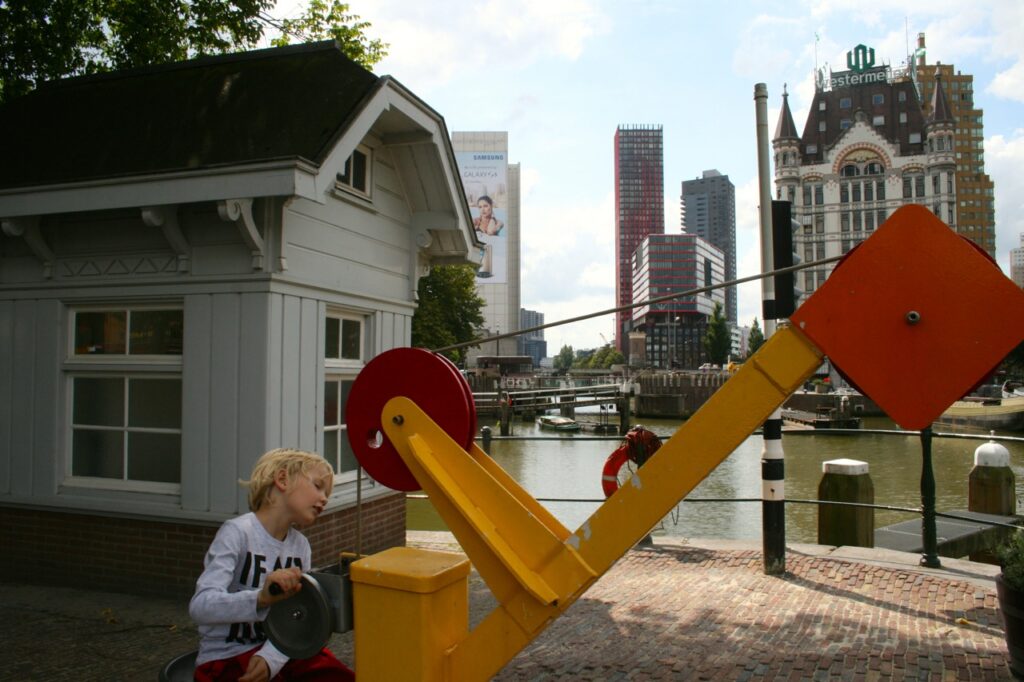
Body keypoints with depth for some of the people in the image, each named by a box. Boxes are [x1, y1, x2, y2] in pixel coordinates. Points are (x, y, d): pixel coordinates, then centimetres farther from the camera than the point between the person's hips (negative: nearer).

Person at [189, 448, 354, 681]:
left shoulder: (300, 545, 2)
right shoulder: (237, 532, -16)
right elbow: (200, 607, -27)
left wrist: (269, 658, -22)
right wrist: (261, 599, -43)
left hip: (276, 652, 6)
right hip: (226, 660, -5)